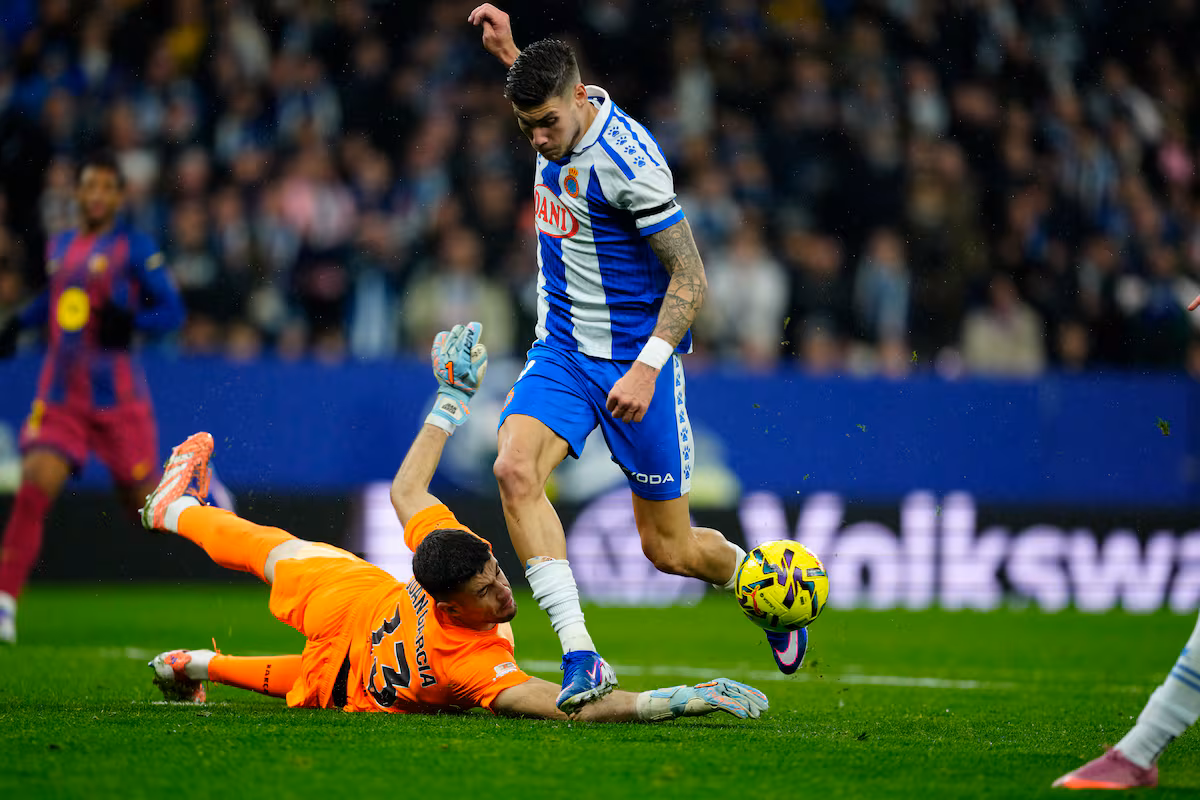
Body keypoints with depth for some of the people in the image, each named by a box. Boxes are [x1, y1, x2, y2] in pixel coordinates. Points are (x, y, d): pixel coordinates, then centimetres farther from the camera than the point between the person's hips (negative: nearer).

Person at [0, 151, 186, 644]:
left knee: (145, 507, 6)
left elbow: (173, 311, -6)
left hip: (117, 396, -3)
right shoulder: (59, 247, 12)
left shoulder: (135, 248, -4)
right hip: (60, 395, 3)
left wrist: (132, 322, -24)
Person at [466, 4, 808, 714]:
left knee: (669, 548, 1)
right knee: (515, 468, -23)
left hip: (636, 356, -6)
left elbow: (690, 278, -20)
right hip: (563, 347, 6)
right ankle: (581, 657, -24)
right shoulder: (559, 124, -1)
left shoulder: (628, 158, -23)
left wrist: (647, 368, -29)